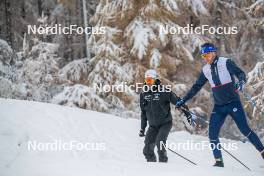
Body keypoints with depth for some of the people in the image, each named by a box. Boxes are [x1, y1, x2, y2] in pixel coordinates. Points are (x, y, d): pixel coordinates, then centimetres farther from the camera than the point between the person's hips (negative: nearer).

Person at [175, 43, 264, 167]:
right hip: (219, 106, 5)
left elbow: (240, 73, -15)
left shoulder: (226, 62, -8)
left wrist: (241, 82, -37)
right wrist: (183, 100, 14)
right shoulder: (206, 70, 7)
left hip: (233, 103, -5)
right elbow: (196, 87, 16)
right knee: (212, 135, -4)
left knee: (245, 130, -7)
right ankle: (218, 161, 4)